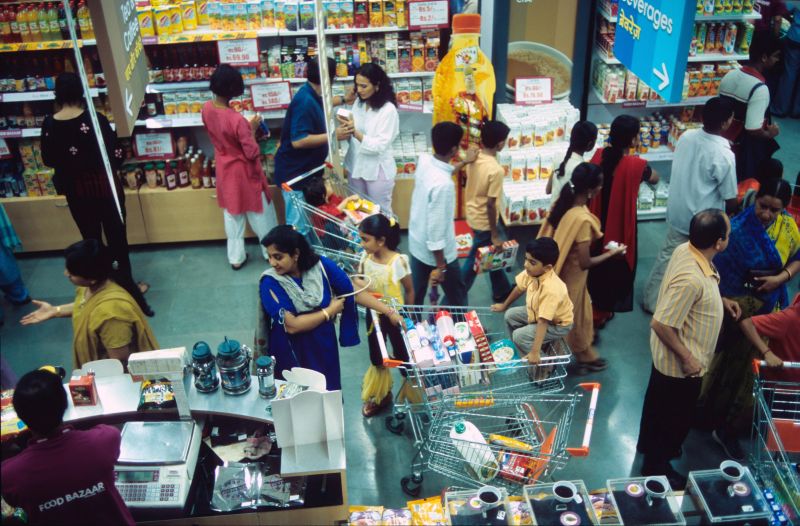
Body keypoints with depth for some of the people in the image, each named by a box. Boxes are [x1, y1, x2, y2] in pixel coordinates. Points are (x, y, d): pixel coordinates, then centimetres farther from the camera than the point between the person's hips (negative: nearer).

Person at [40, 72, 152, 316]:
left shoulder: (49, 125, -8)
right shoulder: (95, 119, -18)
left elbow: (48, 160, 4)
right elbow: (116, 155, -14)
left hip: (74, 190, 3)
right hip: (104, 185, -3)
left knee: (91, 239, 17)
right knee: (116, 238, 8)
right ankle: (127, 287, 16)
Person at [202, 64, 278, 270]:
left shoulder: (206, 109, -11)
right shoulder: (237, 120, -32)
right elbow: (252, 153, -24)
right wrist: (252, 129, -13)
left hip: (224, 170, 6)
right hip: (244, 171, -6)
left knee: (232, 215, 20)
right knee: (260, 214, 15)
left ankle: (236, 257, 30)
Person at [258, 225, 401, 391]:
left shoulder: (320, 265, -14)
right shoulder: (270, 283, -22)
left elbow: (355, 292, -8)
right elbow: (291, 325, -25)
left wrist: (390, 312, -13)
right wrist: (330, 311, -17)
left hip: (325, 346, 3)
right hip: (293, 354, -3)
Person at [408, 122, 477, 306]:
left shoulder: (424, 160, -10)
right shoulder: (443, 185, -35)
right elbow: (436, 228, -29)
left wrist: (465, 162, 29)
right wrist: (440, 267, -20)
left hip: (417, 243, 8)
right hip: (437, 252, -7)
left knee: (415, 294, 23)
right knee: (457, 296, 17)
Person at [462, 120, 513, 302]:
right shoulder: (496, 170, -29)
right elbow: (490, 204, -26)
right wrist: (494, 234, -16)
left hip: (473, 214, 8)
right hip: (484, 221, -8)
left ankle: (502, 290, 41)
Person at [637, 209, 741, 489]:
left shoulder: (686, 249, -11)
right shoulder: (691, 279, -38)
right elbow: (661, 324, -33)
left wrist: (720, 300, 3)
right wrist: (687, 358, -23)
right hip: (680, 363, -9)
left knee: (659, 403, 30)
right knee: (675, 415, 15)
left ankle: (649, 444, 54)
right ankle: (656, 465, 37)